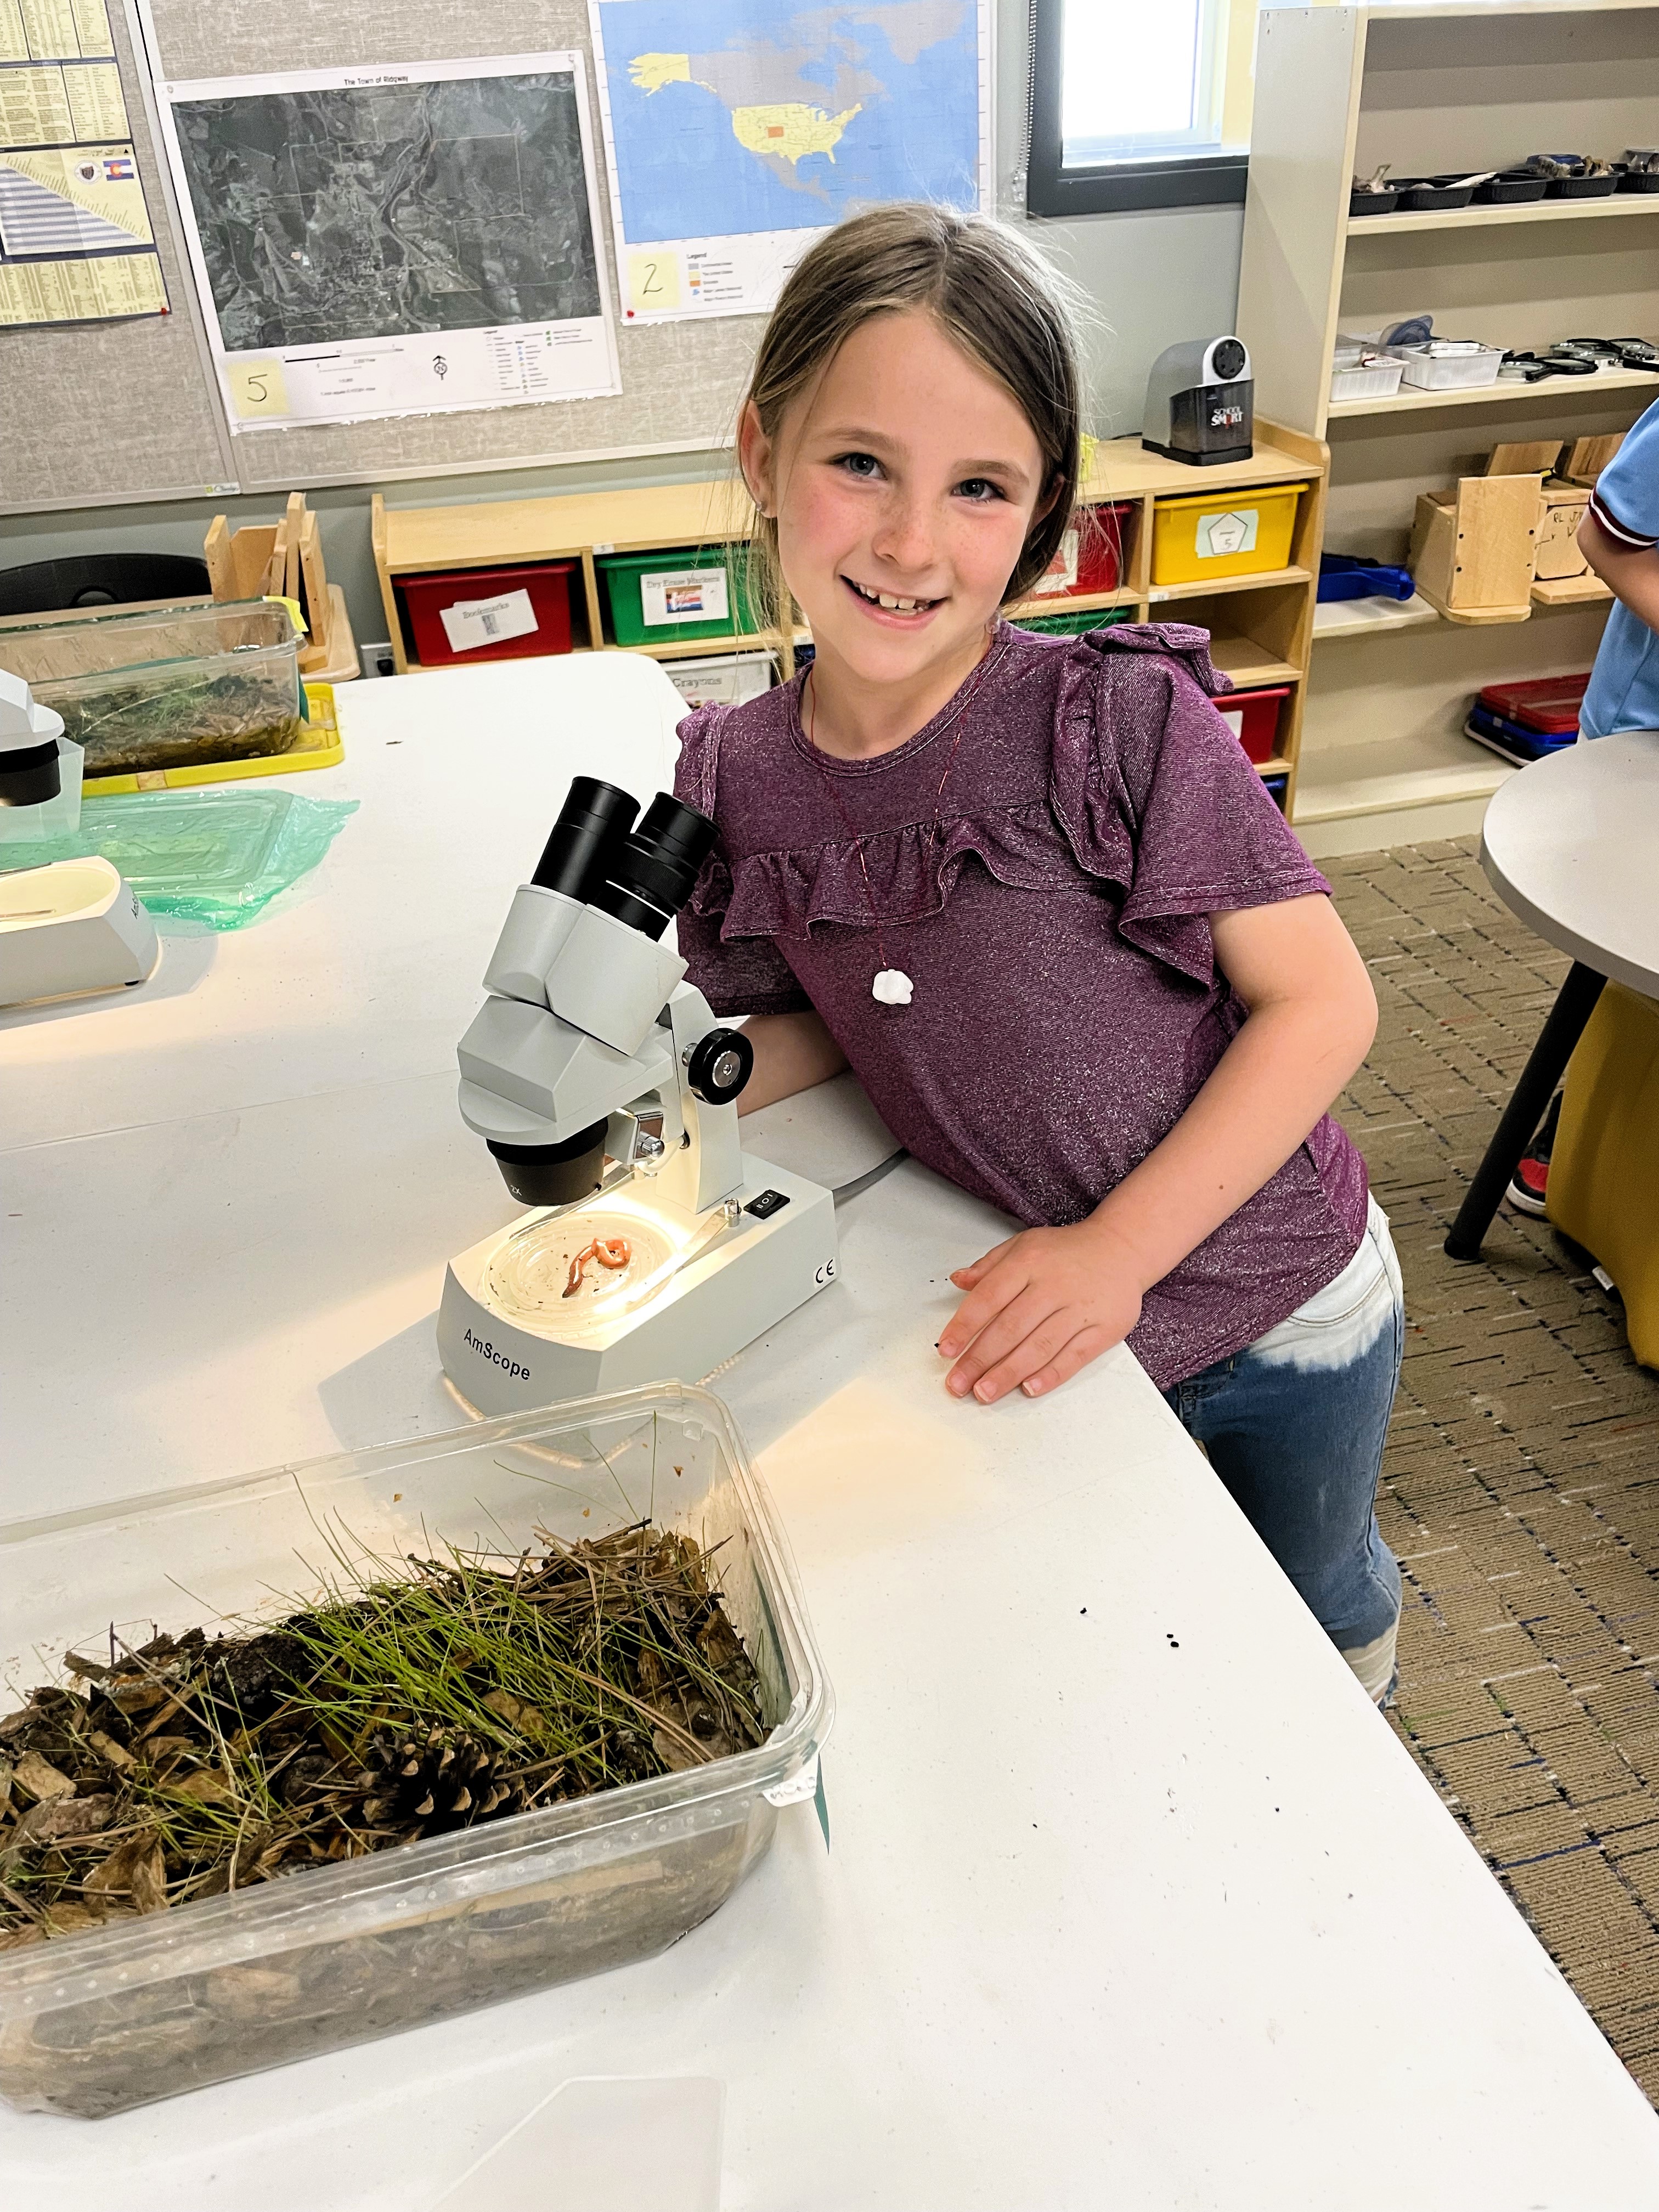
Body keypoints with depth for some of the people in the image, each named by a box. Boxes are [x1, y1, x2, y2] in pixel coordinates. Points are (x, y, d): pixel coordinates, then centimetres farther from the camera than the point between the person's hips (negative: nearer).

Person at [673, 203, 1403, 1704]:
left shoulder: (1123, 721, -26)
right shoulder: (740, 784, -13)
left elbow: (1324, 1002, -20)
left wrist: (1119, 1248, -25)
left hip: (1282, 1315, -1)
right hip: (1060, 1337, 2)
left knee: (1312, 1595, 27)